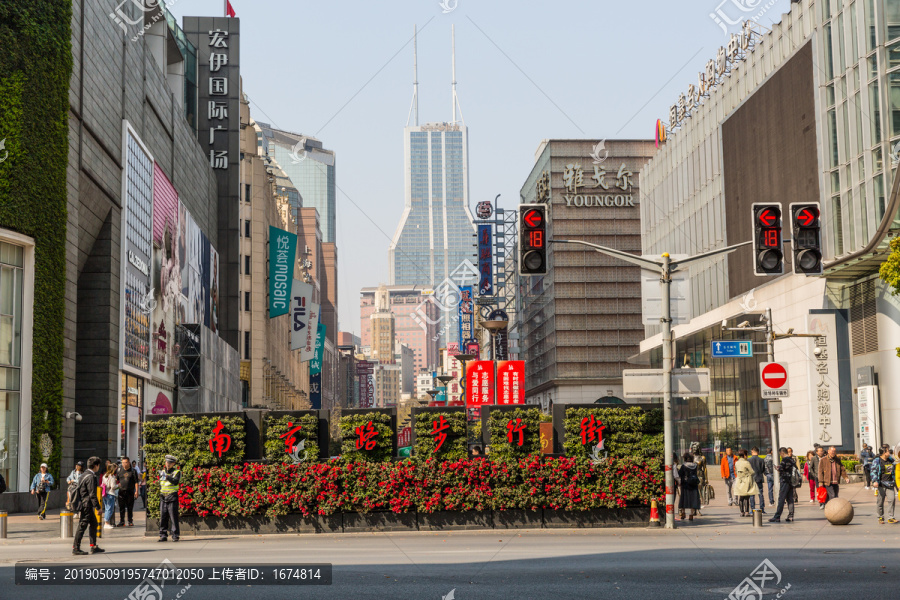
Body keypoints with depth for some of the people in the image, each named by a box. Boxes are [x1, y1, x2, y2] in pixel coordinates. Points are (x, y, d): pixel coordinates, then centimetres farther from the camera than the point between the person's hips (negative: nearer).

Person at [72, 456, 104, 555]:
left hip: (84, 504, 10)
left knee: (94, 524, 16)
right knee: (82, 526, -5)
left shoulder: (85, 475, 13)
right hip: (86, 505, -10)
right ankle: (76, 548, 0)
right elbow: (92, 494, -20)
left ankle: (93, 546, 20)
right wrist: (98, 507, -17)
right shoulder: (91, 477, -18)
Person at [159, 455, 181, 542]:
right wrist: (161, 491, 11)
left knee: (173, 517, -6)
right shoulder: (162, 472, 16)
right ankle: (163, 535, 9)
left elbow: (176, 481, -19)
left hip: (172, 498, -5)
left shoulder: (177, 472, 0)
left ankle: (175, 536, -3)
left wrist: (167, 477, -30)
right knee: (163, 517, 4)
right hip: (163, 497, 5)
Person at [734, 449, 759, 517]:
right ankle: (747, 512, -4)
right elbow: (752, 472, -7)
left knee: (741, 498, 10)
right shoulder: (746, 463, -14)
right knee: (746, 497, -3)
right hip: (746, 481, -5)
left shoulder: (736, 463, 4)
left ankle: (742, 512, 12)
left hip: (739, 481, 5)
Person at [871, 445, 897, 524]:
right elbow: (874, 472, -9)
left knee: (892, 499, -9)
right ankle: (881, 518, 14)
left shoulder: (891, 460, 15)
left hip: (890, 484, 4)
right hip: (881, 484, -4)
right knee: (880, 501, 0)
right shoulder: (877, 461, -2)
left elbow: (894, 471, 30)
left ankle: (891, 517, -2)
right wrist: (875, 481, -23)